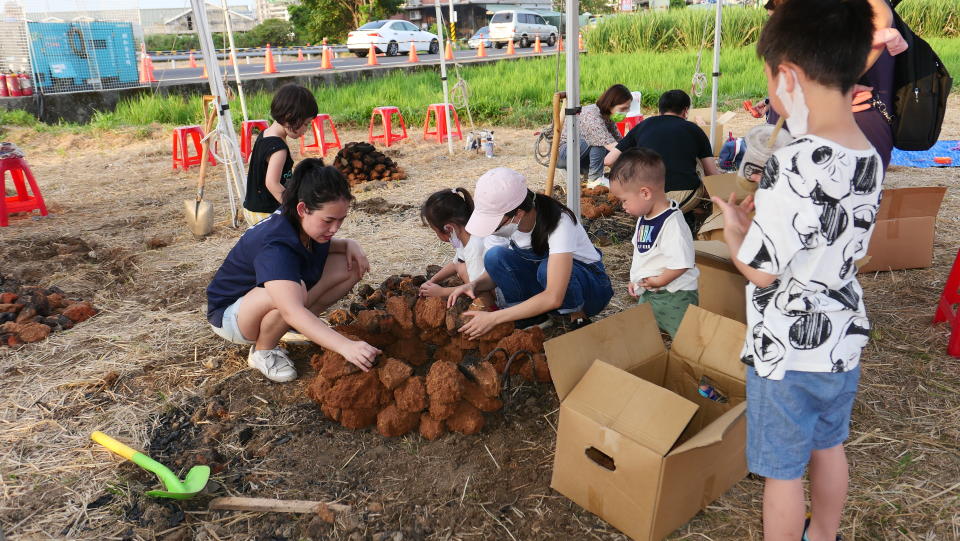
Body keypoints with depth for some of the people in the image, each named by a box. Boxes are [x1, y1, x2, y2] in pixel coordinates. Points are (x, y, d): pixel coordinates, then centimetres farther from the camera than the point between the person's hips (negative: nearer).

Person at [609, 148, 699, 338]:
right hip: (648, 294, 9)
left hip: (674, 298, -9)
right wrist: (636, 280, 13)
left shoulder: (672, 223, -25)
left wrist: (659, 281, -19)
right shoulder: (644, 218, 5)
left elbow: (682, 263, -29)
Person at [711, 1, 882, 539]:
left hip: (789, 349, -8)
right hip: (843, 337, 8)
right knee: (828, 446, 26)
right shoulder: (869, 157, -1)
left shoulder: (793, 166, -27)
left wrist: (733, 227, -3)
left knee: (782, 470, 10)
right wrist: (763, 219, 9)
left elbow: (761, 272, -21)